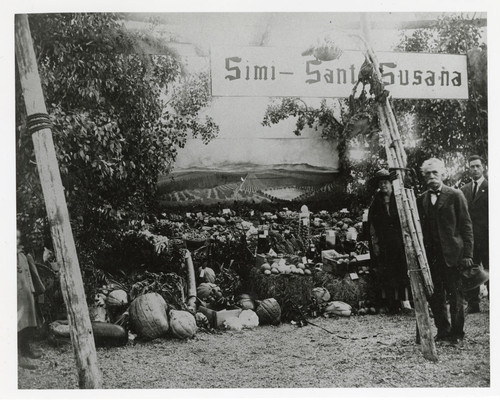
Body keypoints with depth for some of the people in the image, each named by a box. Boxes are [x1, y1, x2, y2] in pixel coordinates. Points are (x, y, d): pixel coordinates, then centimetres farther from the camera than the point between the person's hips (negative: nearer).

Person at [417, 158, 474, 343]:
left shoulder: (455, 196, -1)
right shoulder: (421, 200, 10)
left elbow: (466, 226, -2)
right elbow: (421, 228, 11)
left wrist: (467, 254, -9)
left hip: (451, 254, -4)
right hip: (430, 255, 4)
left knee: (455, 296, 1)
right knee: (435, 296, 7)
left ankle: (456, 333, 12)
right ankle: (443, 330, 21)